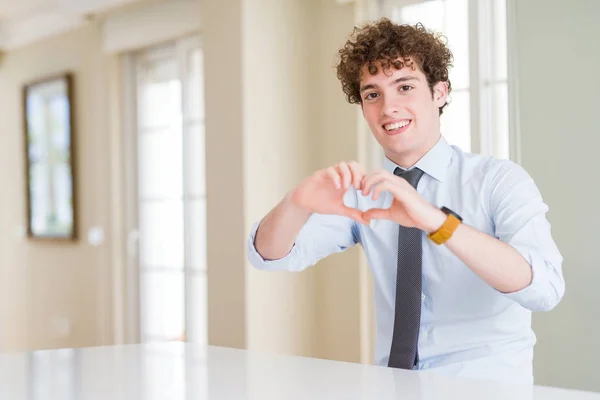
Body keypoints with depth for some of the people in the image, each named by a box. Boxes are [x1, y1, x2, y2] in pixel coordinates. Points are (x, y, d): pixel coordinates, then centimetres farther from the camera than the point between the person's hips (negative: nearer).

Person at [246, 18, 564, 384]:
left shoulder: (501, 180, -7)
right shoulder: (362, 192, 8)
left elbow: (544, 288, -22)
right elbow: (269, 255, -2)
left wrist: (436, 220, -33)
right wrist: (297, 203, -23)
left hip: (487, 387, -2)